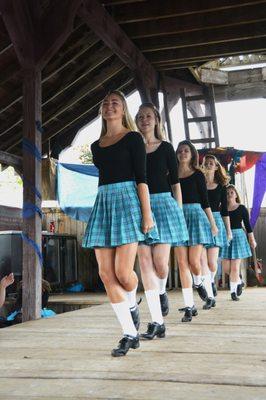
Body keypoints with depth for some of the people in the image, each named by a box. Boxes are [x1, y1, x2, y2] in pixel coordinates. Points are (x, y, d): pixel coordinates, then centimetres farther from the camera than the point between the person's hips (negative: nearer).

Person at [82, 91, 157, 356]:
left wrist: (147, 213, -12)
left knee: (123, 272, -11)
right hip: (102, 203, 6)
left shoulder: (133, 138, 4)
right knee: (106, 274, -3)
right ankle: (130, 334, 8)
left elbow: (141, 178, -4)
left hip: (127, 200, -5)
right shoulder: (96, 146, 19)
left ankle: (132, 305, 25)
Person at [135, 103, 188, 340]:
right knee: (145, 262, -5)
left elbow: (175, 181, 8)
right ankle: (157, 322, 1)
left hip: (163, 203, -1)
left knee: (160, 262, -7)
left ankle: (161, 292, 30)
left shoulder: (166, 148, 9)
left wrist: (179, 211, 2)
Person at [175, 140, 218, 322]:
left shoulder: (198, 175, 6)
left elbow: (205, 201, 7)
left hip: (196, 216, -1)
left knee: (194, 261, -8)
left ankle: (198, 283, 29)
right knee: (182, 263, -3)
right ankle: (189, 306, 4)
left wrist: (213, 224, 6)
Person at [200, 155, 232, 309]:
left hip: (216, 221, 1)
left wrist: (228, 229, 11)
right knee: (203, 261, -8)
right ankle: (210, 296, -2)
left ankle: (212, 281, 32)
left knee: (212, 261, -2)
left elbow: (224, 209, 13)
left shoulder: (221, 186, 10)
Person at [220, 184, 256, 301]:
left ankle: (233, 291, 7)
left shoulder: (241, 208, 3)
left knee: (235, 267, -3)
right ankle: (239, 282, 29)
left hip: (238, 236, -2)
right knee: (226, 267, 3)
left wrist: (252, 239, 7)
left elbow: (247, 225, 6)